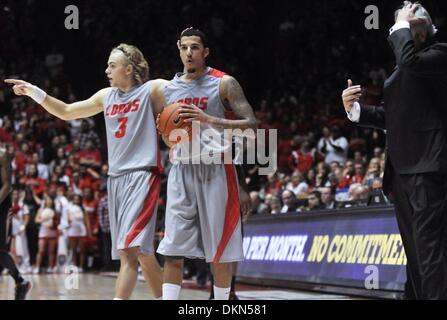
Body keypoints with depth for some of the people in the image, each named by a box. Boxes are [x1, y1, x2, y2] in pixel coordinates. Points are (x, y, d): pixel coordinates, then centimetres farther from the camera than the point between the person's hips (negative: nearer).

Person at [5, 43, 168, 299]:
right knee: (142, 253, 8)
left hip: (142, 175, -7)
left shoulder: (154, 89, -3)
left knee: (128, 249, -18)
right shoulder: (107, 96, 17)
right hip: (116, 178, 7)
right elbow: (66, 112, 24)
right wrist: (34, 92, 16)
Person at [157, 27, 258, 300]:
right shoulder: (169, 88, 12)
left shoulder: (224, 83, -3)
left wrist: (210, 120, -21)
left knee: (221, 249, 1)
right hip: (182, 170, 4)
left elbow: (252, 125, -11)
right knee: (173, 250, -2)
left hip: (215, 170, -4)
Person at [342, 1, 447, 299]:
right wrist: (355, 109, 7)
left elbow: (410, 61, -25)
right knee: (414, 250, 14)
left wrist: (402, 26, -9)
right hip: (402, 169, 9)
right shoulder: (399, 71, 21)